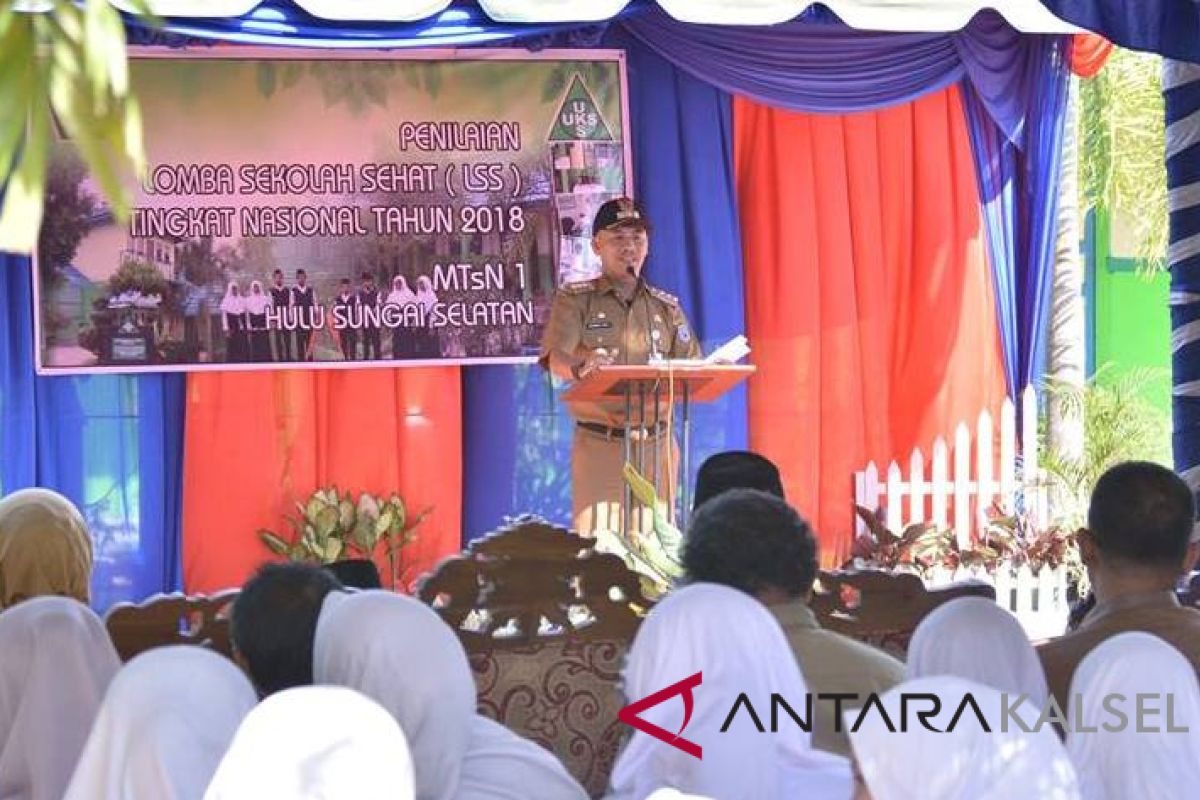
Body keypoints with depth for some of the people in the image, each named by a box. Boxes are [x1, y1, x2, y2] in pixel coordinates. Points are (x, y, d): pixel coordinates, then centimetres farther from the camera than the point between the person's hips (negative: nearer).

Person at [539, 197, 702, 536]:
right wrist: (580, 367, -34)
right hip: (599, 442, -3)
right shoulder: (574, 300, 5)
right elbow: (556, 358, -11)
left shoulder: (666, 307, 16)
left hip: (656, 443, 3)